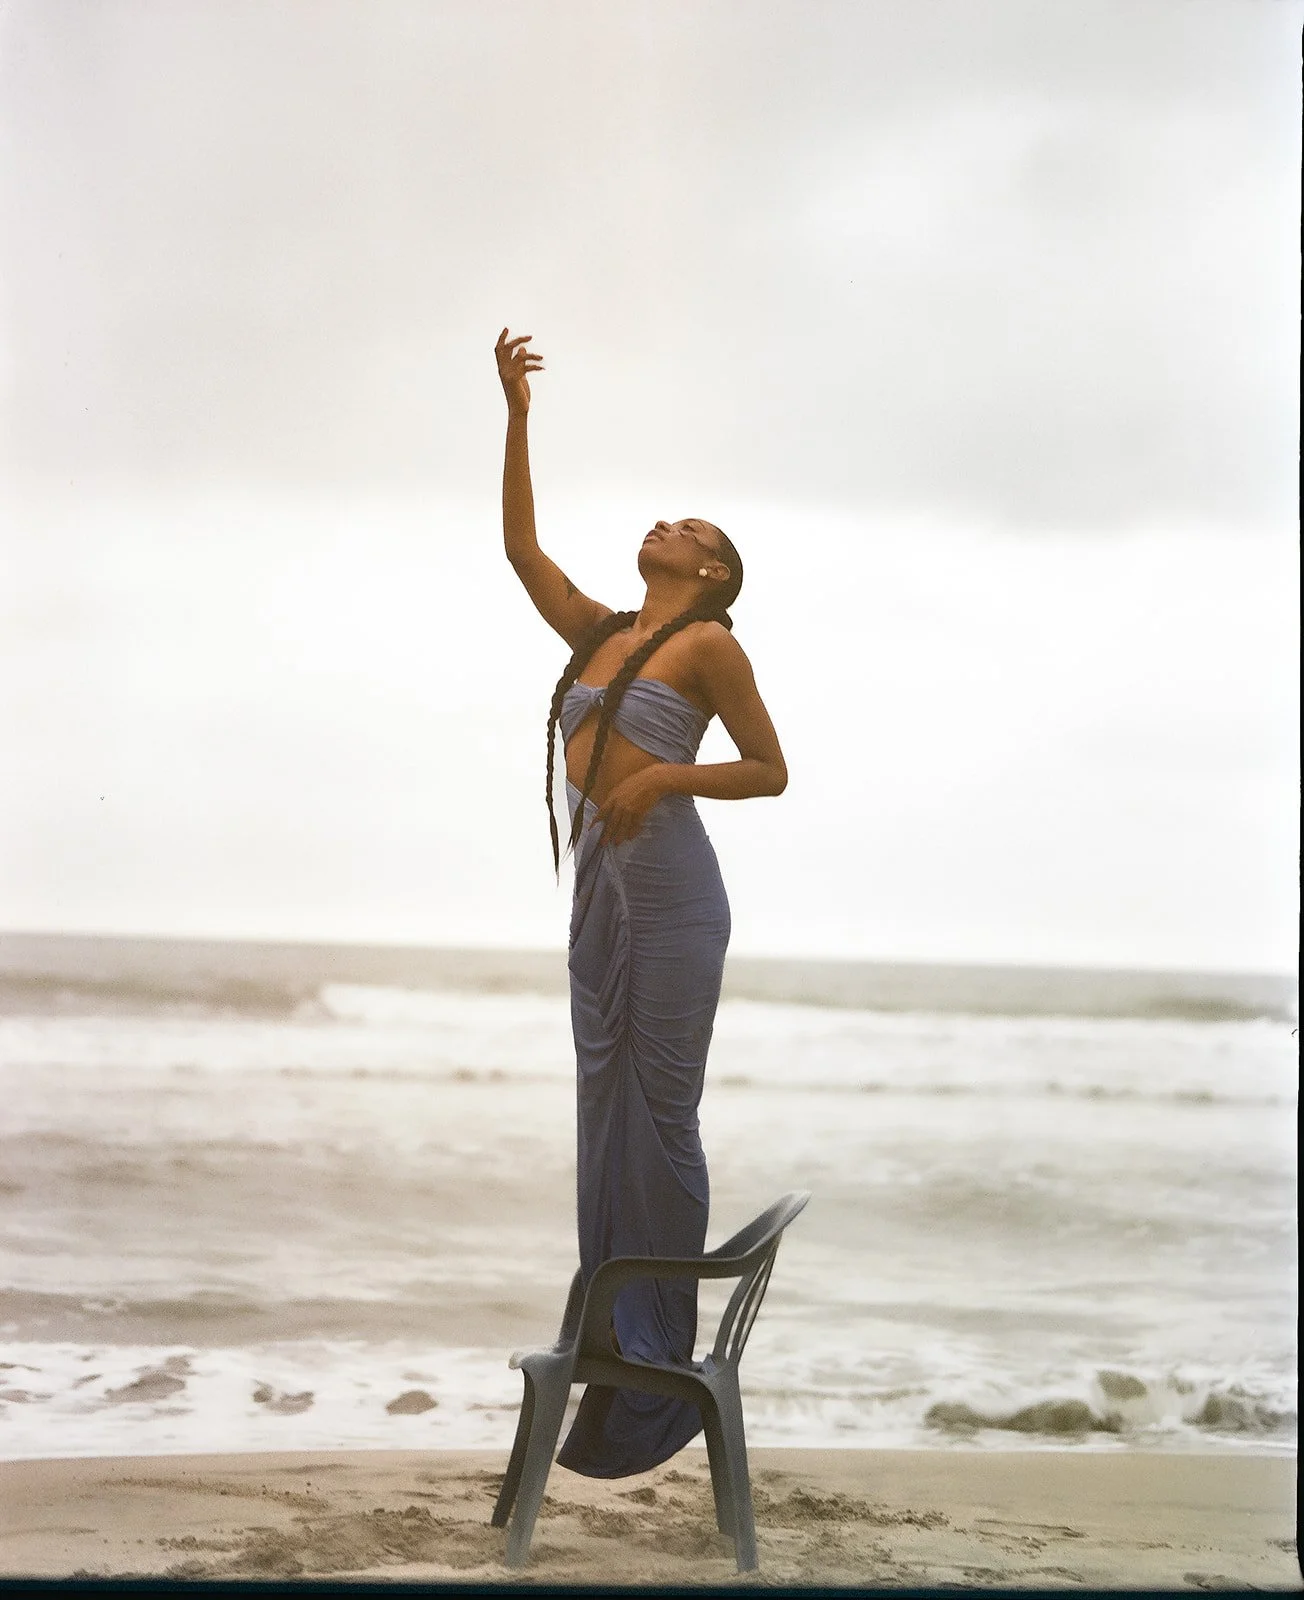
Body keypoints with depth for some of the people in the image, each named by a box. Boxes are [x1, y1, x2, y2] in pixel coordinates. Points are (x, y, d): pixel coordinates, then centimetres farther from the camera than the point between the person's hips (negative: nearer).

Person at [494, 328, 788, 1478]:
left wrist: (666, 774, -16)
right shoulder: (598, 634, 17)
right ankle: (608, 1332, 12)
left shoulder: (709, 644, -2)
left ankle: (657, 1372, -3)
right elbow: (519, 545, 16)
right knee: (604, 1110, 7)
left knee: (659, 1117, -6)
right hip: (600, 886, 7)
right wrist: (517, 417, 13)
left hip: (672, 889, -7)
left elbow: (770, 771, -1)